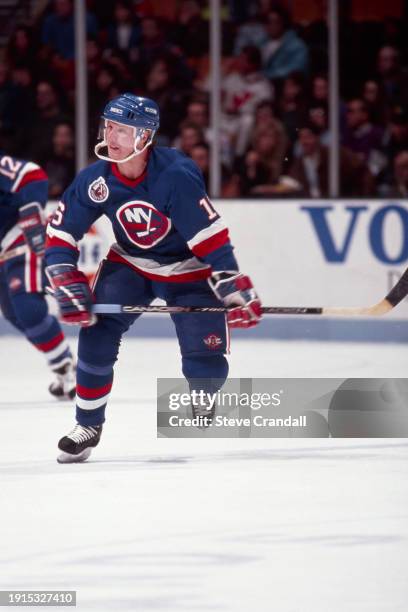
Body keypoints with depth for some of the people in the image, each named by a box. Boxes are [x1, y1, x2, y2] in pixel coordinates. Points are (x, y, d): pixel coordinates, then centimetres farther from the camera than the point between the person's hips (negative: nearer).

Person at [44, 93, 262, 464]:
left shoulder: (176, 176, -32)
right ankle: (88, 426, 1)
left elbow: (211, 237, -29)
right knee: (96, 333, -15)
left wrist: (236, 291, -29)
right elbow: (61, 232, -8)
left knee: (207, 352, -12)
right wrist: (68, 287, -16)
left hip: (189, 268, -3)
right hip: (129, 263, 3)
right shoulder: (96, 180, -17)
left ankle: (202, 405, 25)